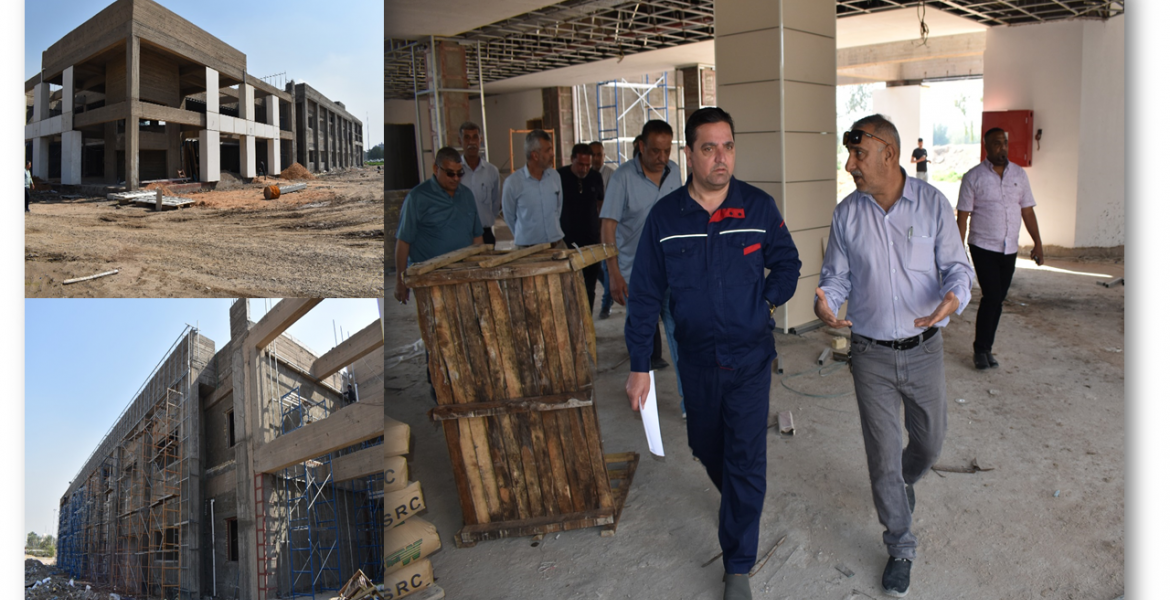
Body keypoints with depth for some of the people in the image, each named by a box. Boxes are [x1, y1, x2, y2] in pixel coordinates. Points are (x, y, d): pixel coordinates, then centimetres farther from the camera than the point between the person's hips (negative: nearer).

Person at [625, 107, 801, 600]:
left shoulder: (758, 207, -8)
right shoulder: (665, 216, -7)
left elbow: (787, 264, 8)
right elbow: (646, 294, -4)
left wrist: (765, 301, -9)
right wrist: (639, 365, -5)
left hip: (750, 356, -2)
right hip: (697, 359, 2)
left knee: (746, 462, -3)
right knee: (706, 447, 20)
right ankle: (735, 500, 53)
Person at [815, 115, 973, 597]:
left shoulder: (933, 203, -7)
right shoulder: (846, 214, -3)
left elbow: (957, 266, -3)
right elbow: (837, 276, 3)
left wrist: (954, 298, -26)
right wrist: (825, 303, -20)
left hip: (924, 349, 0)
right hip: (871, 354, 0)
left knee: (929, 442, 17)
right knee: (883, 455, 5)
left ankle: (905, 481, 53)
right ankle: (900, 547, 25)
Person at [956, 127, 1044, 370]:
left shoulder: (1019, 174, 8)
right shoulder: (973, 177, -4)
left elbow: (1027, 210, 11)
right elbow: (963, 216, -5)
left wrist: (1037, 243, 6)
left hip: (1009, 249, 4)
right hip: (983, 247, -4)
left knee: (998, 299, 7)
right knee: (992, 297, -11)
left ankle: (986, 348, 18)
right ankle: (981, 350, 3)